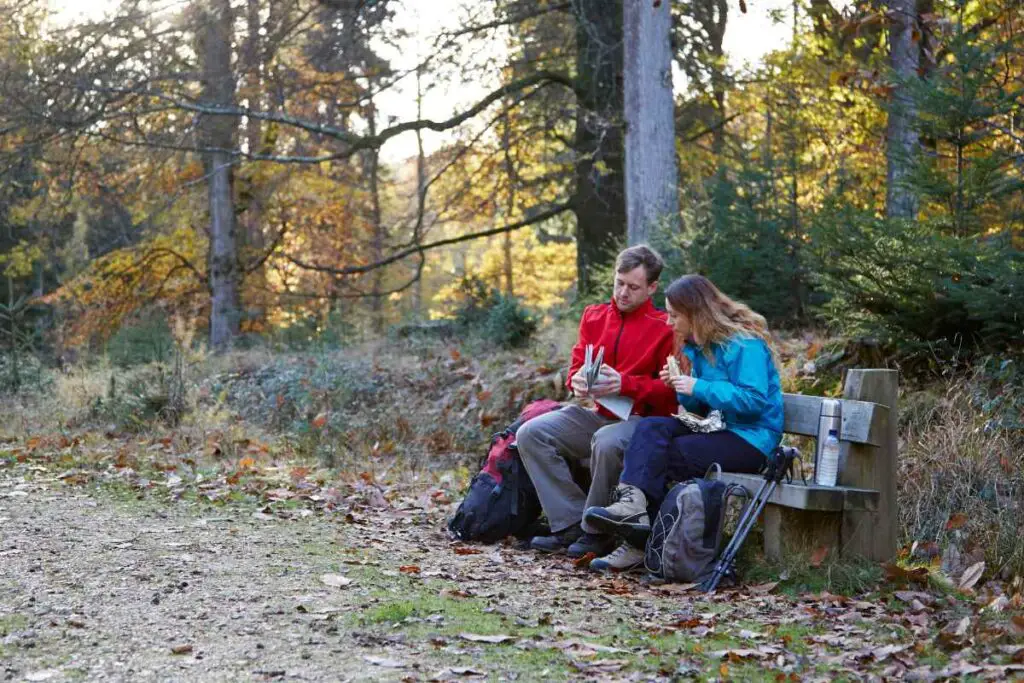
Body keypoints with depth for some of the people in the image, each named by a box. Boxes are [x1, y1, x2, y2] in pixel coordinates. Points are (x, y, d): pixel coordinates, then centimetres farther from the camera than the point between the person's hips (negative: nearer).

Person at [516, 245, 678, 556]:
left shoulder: (664, 329, -6)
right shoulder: (594, 317, 12)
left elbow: (671, 391, -11)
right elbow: (576, 366, 17)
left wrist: (625, 384, -24)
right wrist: (577, 381, -8)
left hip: (641, 418, -6)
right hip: (596, 413, 7)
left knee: (607, 442, -39)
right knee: (530, 434, -13)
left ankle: (598, 532, -17)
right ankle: (571, 524, -16)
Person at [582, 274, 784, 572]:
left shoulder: (744, 344, -13)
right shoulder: (699, 346, 16)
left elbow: (754, 400, -23)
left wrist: (698, 388, -20)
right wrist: (679, 386, -1)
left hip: (749, 438, -8)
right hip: (715, 428, 8)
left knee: (659, 456, -22)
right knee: (650, 428, -18)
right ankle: (633, 506, -33)